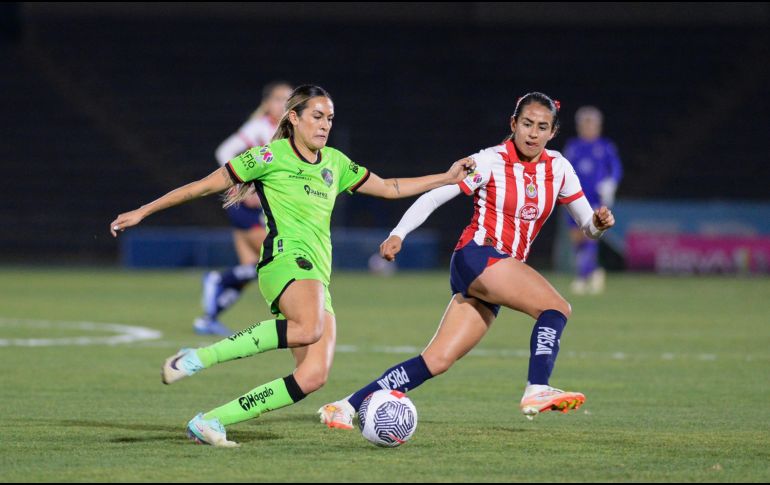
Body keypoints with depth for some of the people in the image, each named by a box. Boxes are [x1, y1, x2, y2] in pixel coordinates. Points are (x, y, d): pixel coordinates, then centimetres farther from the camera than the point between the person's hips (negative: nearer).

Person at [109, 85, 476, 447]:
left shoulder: (335, 163, 22)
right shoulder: (272, 156, 3)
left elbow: (390, 188, 33)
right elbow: (205, 186, 5)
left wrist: (446, 178, 26)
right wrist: (142, 212, 4)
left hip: (318, 278, 7)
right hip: (287, 256, -7)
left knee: (313, 376, -13)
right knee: (308, 328, -40)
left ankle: (209, 422, -6)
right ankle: (198, 358, -29)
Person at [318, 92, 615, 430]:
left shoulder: (558, 168, 9)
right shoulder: (491, 162, -6)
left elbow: (586, 224, 13)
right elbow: (433, 196, -6)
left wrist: (598, 223, -11)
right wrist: (398, 234, -18)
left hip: (505, 269, 6)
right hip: (477, 255, -6)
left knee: (438, 360, -2)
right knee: (557, 307, -24)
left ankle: (346, 407, -1)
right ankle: (537, 390, -31)